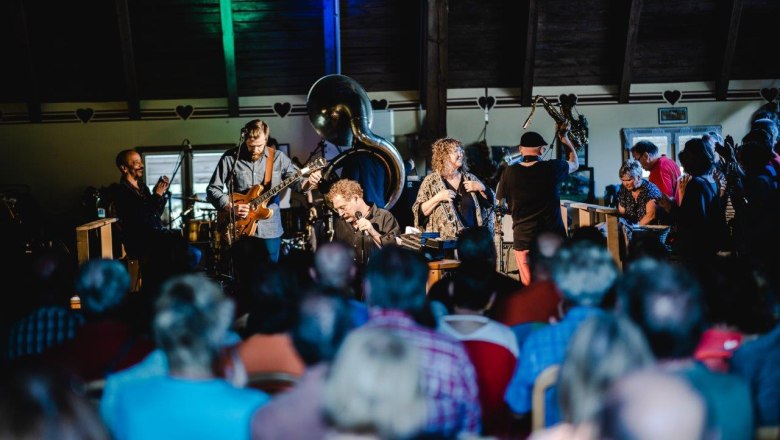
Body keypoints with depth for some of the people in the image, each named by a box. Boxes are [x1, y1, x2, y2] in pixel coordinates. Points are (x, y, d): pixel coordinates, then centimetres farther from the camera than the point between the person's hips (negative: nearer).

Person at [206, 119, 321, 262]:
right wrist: (231, 207, -16)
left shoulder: (278, 158, 1)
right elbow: (212, 189, -1)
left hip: (270, 229, 2)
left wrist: (309, 182, -21)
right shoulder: (230, 158, -4)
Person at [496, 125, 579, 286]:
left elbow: (501, 202, 7)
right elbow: (575, 164, 16)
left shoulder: (509, 173, -6)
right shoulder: (552, 168, -5)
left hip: (524, 239, 0)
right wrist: (564, 138, 25)